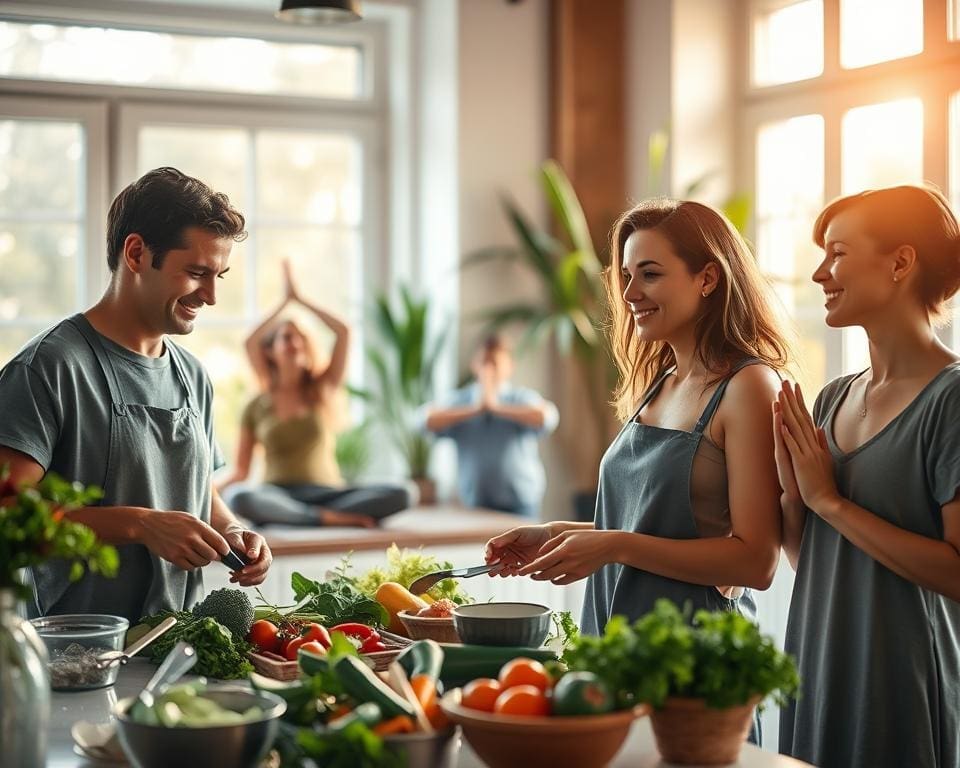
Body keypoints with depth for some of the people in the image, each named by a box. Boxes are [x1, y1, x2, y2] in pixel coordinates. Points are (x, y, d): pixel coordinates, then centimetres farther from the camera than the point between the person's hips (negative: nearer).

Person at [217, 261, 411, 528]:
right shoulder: (258, 406, 14)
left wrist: (299, 298, 11)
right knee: (238, 497, -39)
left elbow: (343, 332, 7)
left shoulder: (324, 391, 15)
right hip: (277, 496, -1)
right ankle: (332, 519, -35)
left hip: (326, 493, 1)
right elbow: (240, 471, 9)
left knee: (399, 495, -26)